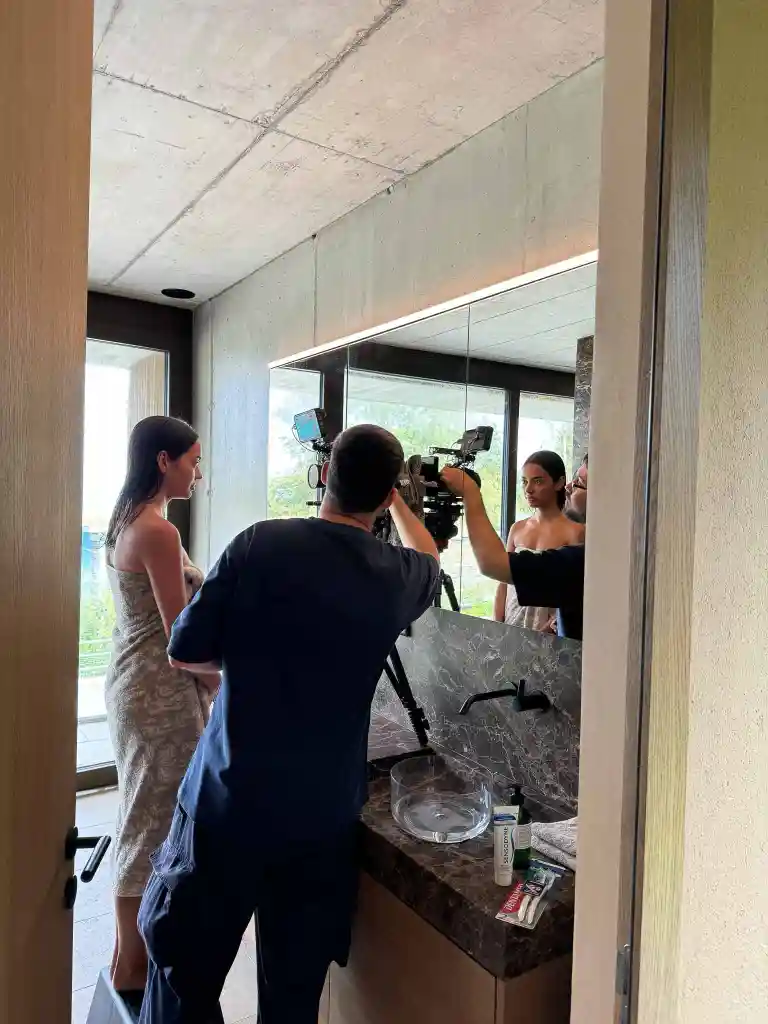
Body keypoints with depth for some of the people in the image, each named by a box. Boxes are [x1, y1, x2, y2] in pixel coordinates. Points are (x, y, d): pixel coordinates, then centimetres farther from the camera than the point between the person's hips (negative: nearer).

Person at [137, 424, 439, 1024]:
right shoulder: (399, 576, -3)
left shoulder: (262, 543, -12)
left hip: (225, 805, -1)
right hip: (323, 818, 2)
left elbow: (186, 653, -4)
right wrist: (397, 501, 37)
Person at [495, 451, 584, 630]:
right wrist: (497, 628, 0)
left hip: (547, 634, -4)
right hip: (510, 627, 4)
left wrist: (544, 633, -19)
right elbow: (504, 584, 8)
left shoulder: (573, 532, -8)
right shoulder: (517, 529, 6)